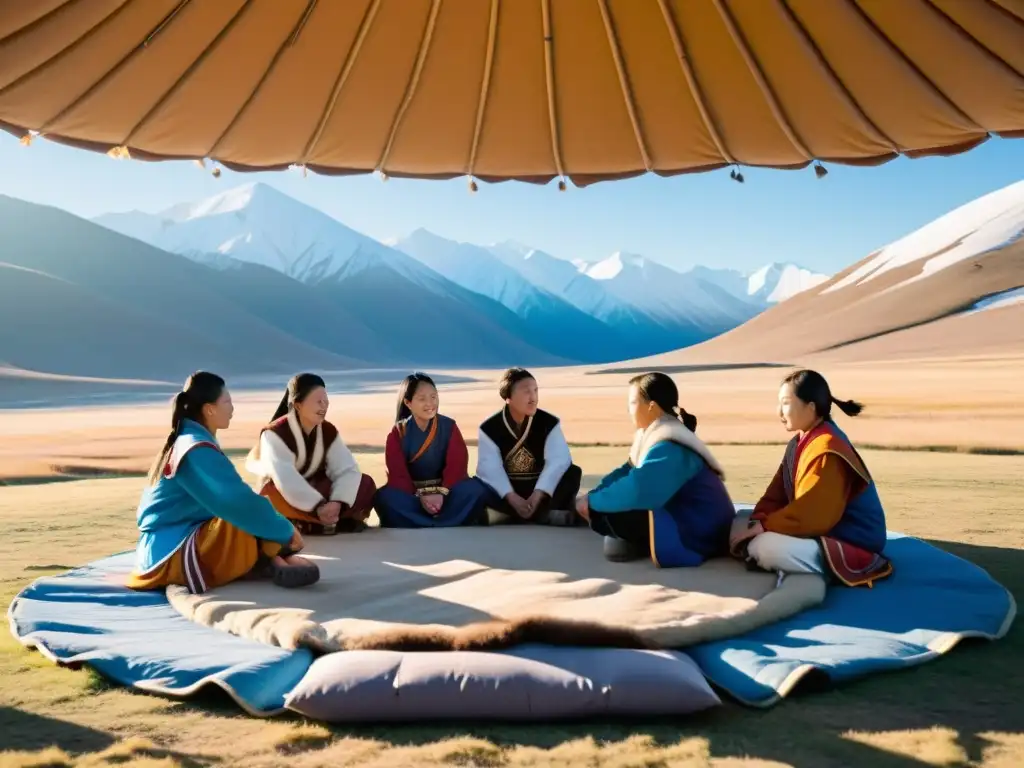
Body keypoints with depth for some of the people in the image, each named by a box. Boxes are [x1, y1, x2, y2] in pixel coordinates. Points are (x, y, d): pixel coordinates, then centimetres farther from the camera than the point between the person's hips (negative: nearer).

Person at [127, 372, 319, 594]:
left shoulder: (187, 440, 10)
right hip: (172, 555, -10)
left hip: (169, 546, 10)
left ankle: (270, 560, -9)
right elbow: (238, 502, -25)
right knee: (251, 522, -27)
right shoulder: (198, 450, -19)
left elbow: (229, 497, 15)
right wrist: (286, 531, -15)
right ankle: (274, 560, -4)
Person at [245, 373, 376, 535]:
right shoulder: (275, 433, -19)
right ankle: (335, 522, -28)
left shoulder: (328, 431, -4)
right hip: (284, 499, -4)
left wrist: (337, 502, -34)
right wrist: (317, 506, -44)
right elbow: (286, 479, -34)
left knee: (366, 485, -14)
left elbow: (347, 469, -15)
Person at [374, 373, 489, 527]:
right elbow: (397, 472, -12)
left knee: (474, 488, -29)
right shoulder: (397, 433, -2)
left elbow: (457, 463, -11)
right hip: (411, 493, 0)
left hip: (445, 491, 1)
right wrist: (420, 495, -30)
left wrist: (441, 492, -28)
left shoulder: (449, 426, 0)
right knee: (385, 497, -32)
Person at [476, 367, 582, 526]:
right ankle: (545, 515, -29)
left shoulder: (549, 422, -6)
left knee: (574, 473, -25)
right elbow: (490, 468, -18)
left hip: (539, 489, 0)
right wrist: (512, 498, -33)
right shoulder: (489, 428, -7)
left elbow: (559, 460, -19)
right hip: (508, 493, 0)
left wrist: (538, 495, -32)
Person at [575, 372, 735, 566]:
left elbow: (636, 490, -34)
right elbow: (628, 471, 9)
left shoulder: (669, 448, -25)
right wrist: (592, 496, -5)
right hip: (681, 517, 10)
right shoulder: (659, 437, 6)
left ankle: (631, 544, 1)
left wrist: (592, 502, -19)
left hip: (697, 535, -10)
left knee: (606, 512, -21)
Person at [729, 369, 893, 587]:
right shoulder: (799, 443, 9)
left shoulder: (827, 450, -22)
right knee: (741, 525, 6)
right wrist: (756, 521, -12)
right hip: (821, 534, 10)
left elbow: (812, 514, -29)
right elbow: (777, 495, 6)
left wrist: (764, 526, -23)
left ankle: (827, 573, -11)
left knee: (764, 546, -32)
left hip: (851, 546, -10)